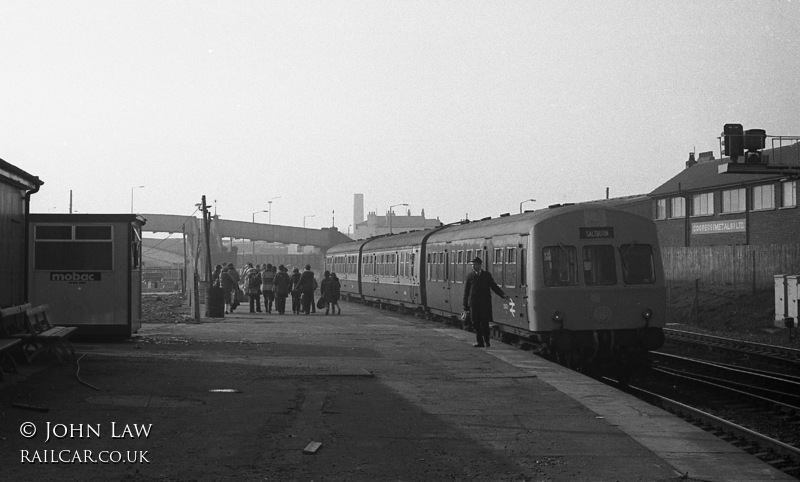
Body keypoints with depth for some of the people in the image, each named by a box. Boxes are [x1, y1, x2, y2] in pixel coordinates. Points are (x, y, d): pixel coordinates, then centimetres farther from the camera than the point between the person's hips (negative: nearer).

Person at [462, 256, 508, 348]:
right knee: (476, 323, -1)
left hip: (485, 303, -1)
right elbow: (466, 292, 7)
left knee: (485, 322, -5)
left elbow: (494, 286, 11)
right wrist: (465, 306, 3)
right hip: (473, 304, 1)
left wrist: (503, 295, -4)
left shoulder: (487, 275, 9)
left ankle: (486, 341, 9)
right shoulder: (469, 277, 7)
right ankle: (480, 342, 7)